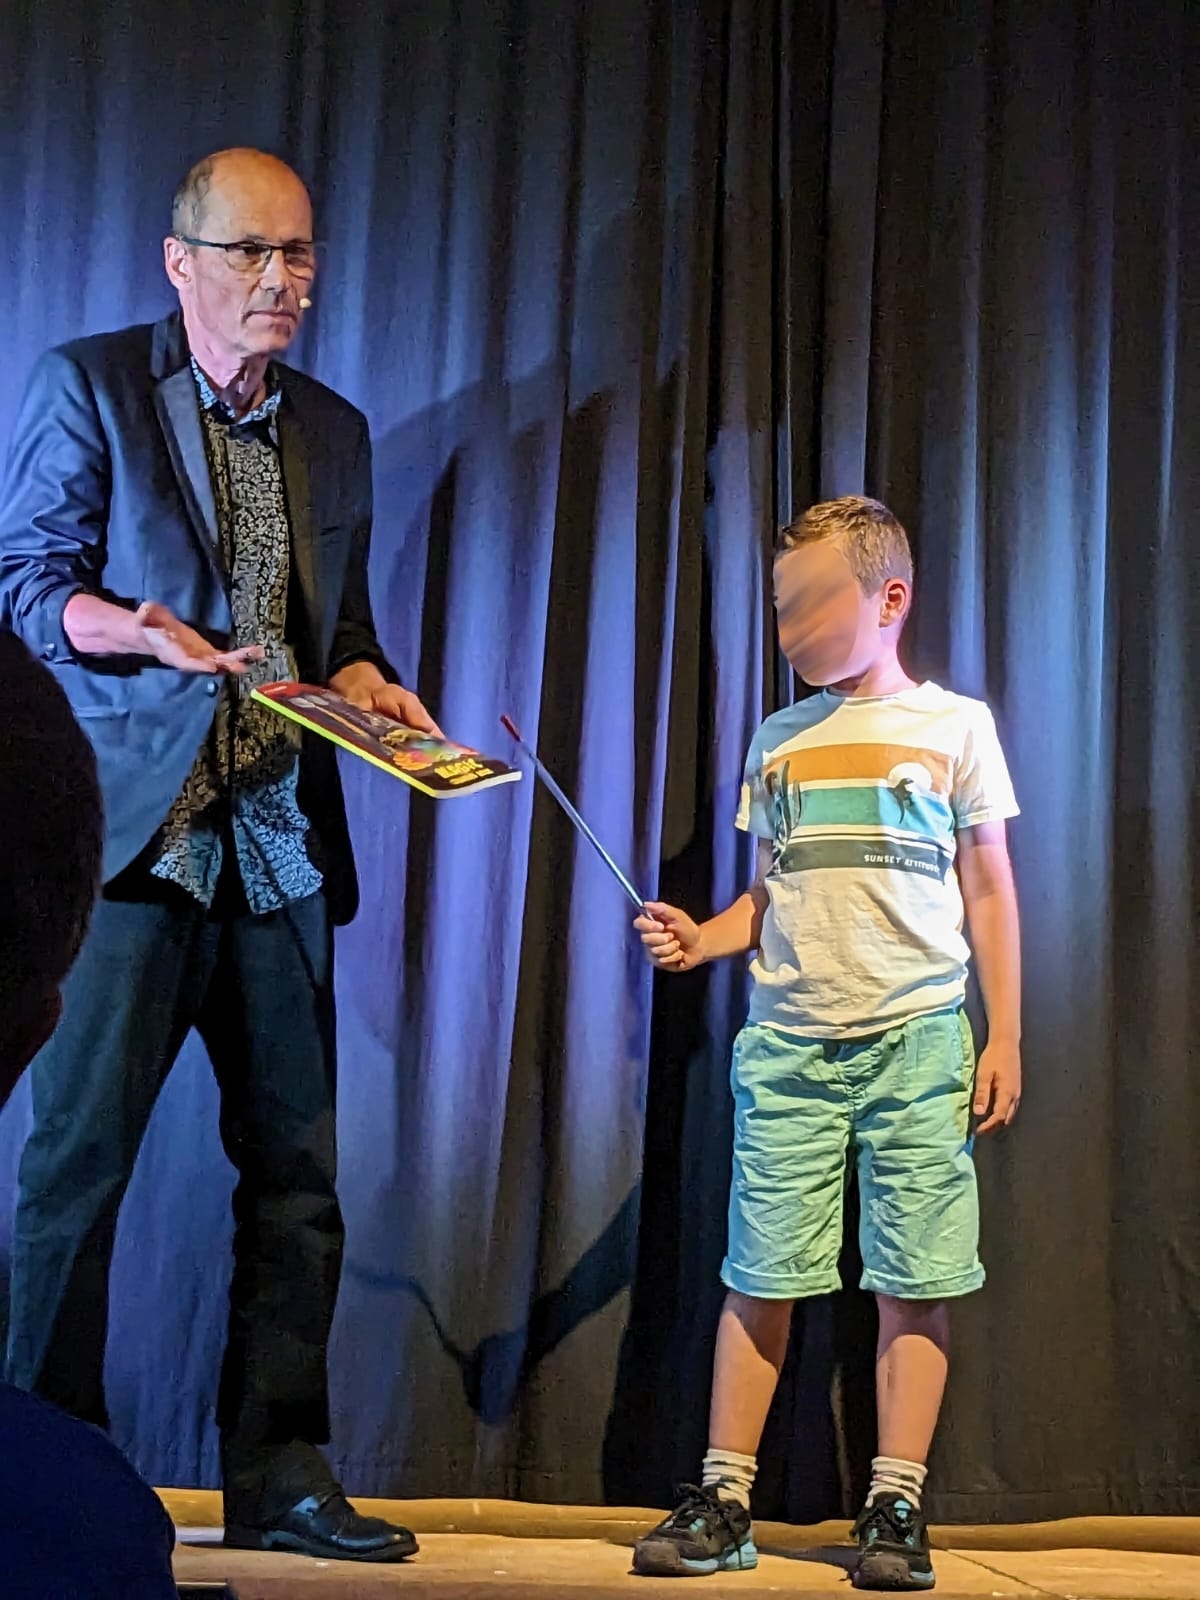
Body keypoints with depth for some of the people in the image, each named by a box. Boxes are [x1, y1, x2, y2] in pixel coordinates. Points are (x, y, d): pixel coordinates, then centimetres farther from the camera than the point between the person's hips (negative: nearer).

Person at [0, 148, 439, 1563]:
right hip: (133, 831, -5)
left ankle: (277, 1474, 14)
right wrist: (131, 627, -19)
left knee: (295, 1167, 5)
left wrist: (368, 686, 2)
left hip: (277, 846, 5)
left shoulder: (336, 433, 18)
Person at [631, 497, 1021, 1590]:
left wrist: (1004, 1036, 0)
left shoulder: (955, 724, 5)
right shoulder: (777, 741, 14)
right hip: (789, 1040, 3)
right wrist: (700, 940, -2)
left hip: (918, 1038, -2)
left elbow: (989, 891, 6)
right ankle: (724, 1502, 7)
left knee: (914, 1280, -2)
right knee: (761, 1275, 1)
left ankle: (896, 1509, 6)